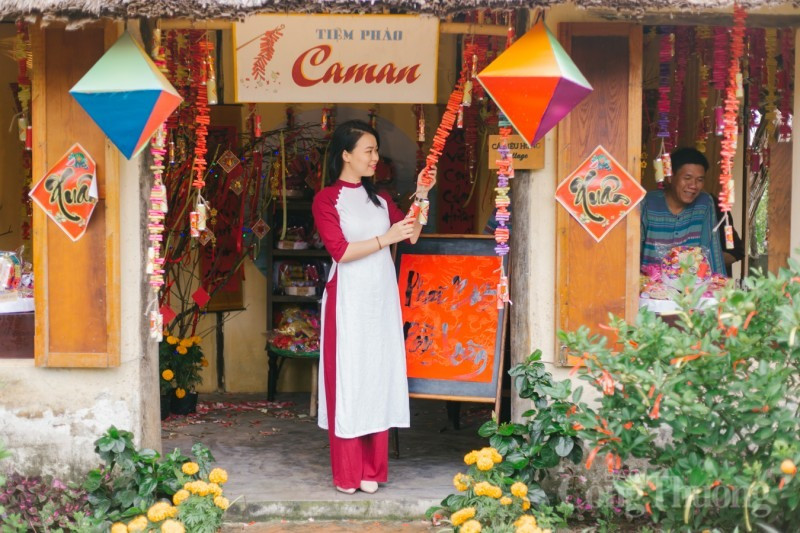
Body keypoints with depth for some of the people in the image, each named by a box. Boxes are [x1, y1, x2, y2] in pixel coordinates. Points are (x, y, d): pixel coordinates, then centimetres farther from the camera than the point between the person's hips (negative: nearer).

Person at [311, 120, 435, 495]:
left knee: (379, 377, 5)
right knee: (348, 379, -2)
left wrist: (421, 196, -1)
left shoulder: (379, 199, 14)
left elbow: (412, 235, 7)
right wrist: (386, 238, -16)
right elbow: (340, 250, -13)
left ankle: (371, 469, 12)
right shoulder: (326, 200, -3)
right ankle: (346, 473, 5)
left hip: (382, 298, 5)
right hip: (348, 299, -5)